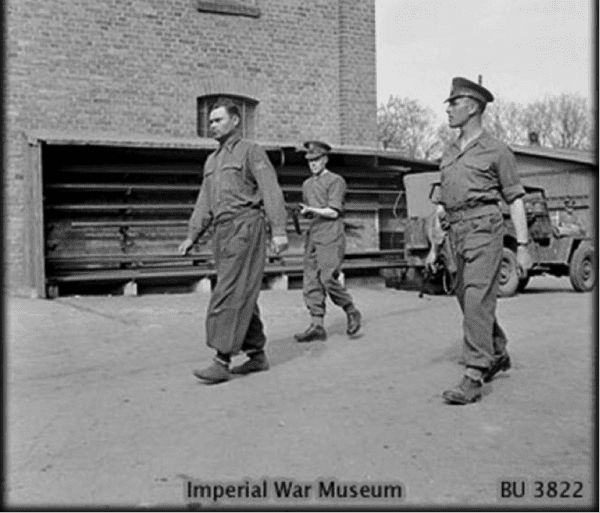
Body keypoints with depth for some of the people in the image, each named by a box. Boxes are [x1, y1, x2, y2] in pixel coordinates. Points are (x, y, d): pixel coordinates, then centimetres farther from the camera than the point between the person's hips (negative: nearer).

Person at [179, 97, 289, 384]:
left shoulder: (251, 151, -1)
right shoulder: (212, 161, 21)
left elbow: (271, 190, -11)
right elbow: (204, 203, 22)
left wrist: (279, 230, -21)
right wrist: (191, 236, 14)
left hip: (246, 227, -8)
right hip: (223, 232, 8)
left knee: (230, 294, -13)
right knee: (242, 296, 10)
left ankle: (222, 361, -13)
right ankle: (257, 355, 18)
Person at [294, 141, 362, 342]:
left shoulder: (336, 181, -1)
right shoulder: (307, 184, 21)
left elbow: (334, 212, -8)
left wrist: (312, 210, -18)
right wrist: (304, 212, 3)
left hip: (331, 238, -7)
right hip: (312, 237, 7)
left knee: (328, 279, -14)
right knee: (311, 282, -1)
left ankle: (352, 312, 8)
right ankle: (317, 326, 1)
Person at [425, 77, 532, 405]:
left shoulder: (496, 150, -1)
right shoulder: (448, 154, 17)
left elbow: (515, 200, -3)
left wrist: (522, 246, -9)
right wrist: (434, 246, 15)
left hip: (484, 230, -7)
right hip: (457, 233, 7)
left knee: (477, 301, -14)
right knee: (466, 299, 13)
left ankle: (472, 379, -14)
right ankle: (498, 356, 35)